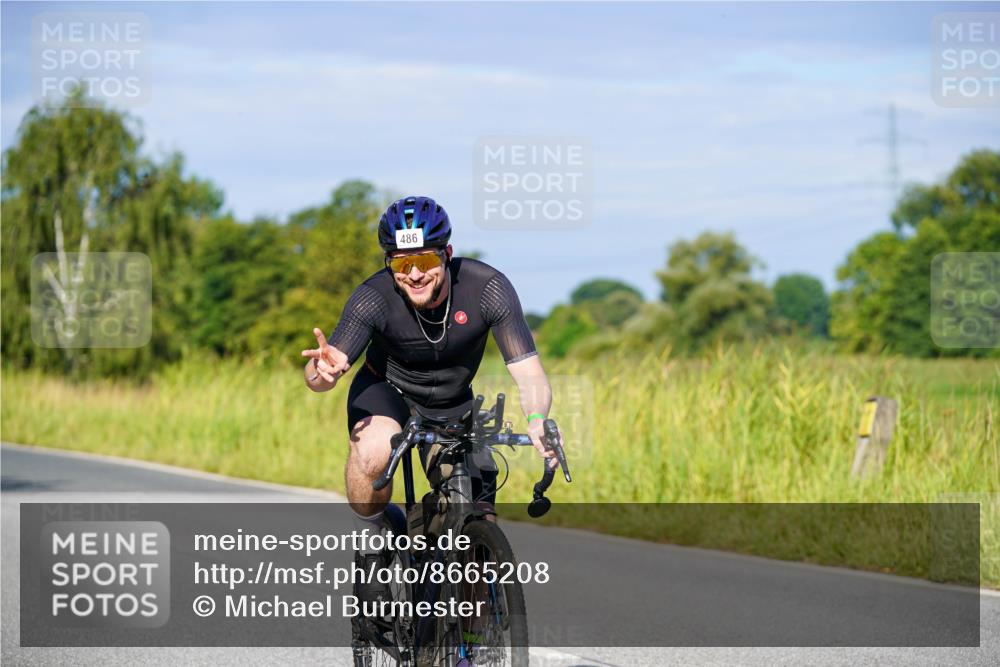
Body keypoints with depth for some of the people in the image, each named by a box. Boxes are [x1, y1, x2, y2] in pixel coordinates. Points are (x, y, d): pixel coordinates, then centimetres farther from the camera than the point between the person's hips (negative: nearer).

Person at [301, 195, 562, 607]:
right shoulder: (374, 298, -31)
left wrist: (536, 419, -54)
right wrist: (324, 372, -59)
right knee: (374, 450, -36)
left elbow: (528, 371, -32)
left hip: (451, 405, 2)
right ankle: (369, 549, -12)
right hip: (386, 390, -2)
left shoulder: (488, 288, -29)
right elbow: (317, 377, -34)